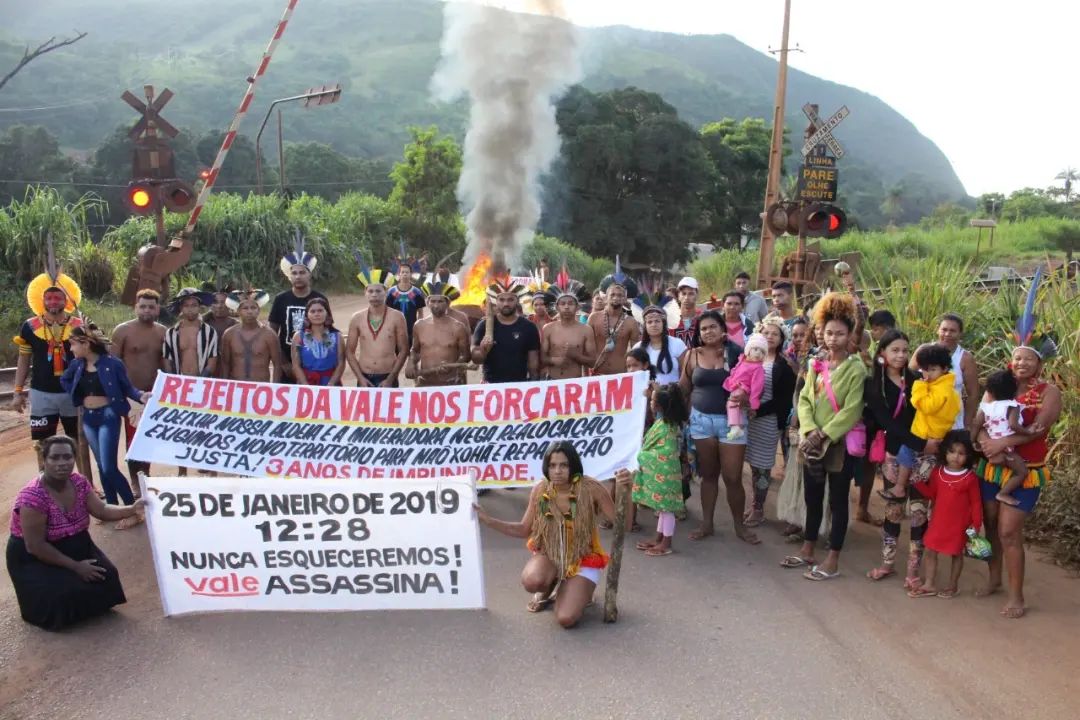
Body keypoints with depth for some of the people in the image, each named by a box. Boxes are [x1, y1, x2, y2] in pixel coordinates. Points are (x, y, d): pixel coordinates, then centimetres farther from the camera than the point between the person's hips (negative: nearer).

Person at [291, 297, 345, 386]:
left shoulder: (337, 336, 3)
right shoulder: (299, 337, 4)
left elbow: (341, 363, -2)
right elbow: (296, 365, -2)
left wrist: (330, 385, -15)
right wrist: (307, 387, -14)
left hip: (330, 383, 0)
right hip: (306, 383, 0)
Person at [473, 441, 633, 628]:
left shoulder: (590, 489, -18)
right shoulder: (539, 490, -9)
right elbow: (524, 529, 2)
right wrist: (488, 520, -7)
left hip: (582, 558, -2)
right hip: (549, 554, 2)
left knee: (566, 619, -21)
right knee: (532, 581, -33)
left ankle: (579, 590, 17)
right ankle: (548, 590, 8)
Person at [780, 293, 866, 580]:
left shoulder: (856, 368, -9)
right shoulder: (816, 364, 9)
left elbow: (851, 411, -15)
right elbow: (804, 399, 5)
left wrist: (825, 435, -17)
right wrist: (810, 431, -10)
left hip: (840, 443, -6)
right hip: (812, 443, 6)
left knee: (837, 500, 3)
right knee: (812, 496, 15)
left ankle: (832, 562, 11)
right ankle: (807, 551, 28)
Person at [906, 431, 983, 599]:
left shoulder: (970, 478, -13)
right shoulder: (937, 472, 0)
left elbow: (975, 503, -8)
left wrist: (976, 524, -9)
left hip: (959, 524, -4)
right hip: (938, 521, 4)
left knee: (956, 553, 11)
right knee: (930, 551, 8)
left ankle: (953, 585, 26)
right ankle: (929, 584, 19)